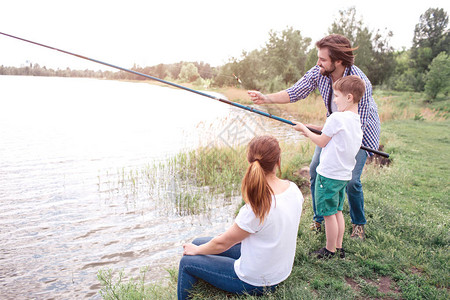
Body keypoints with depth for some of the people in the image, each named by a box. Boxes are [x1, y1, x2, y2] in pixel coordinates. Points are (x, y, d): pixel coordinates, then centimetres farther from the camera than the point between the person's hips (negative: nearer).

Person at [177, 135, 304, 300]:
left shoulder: (256, 208, -34)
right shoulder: (293, 189, -11)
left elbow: (221, 244, -18)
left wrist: (196, 250, 2)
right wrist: (235, 235, 10)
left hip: (255, 283, -7)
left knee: (187, 262, 8)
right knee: (198, 242, 18)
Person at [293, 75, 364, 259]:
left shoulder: (337, 118, -18)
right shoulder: (357, 122, 8)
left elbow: (322, 142, -10)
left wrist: (305, 129, 4)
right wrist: (312, 132, 17)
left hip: (329, 174, -8)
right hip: (345, 175, 9)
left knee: (328, 213, 4)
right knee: (337, 211, 19)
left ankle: (330, 250, 16)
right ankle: (339, 248, 28)